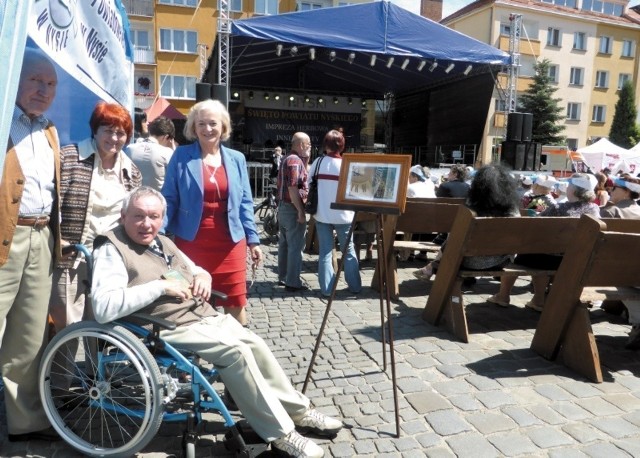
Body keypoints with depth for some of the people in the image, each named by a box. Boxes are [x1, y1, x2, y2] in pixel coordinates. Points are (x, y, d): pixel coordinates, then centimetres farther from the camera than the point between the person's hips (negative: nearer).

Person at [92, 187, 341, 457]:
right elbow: (103, 307, -23)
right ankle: (280, 435, -12)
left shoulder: (163, 242, 16)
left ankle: (298, 412, 11)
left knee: (255, 344, -4)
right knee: (235, 350, -23)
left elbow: (197, 270, 27)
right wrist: (161, 286, -23)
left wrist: (202, 277, 1)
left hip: (205, 316, 8)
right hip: (171, 329, -8)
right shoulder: (112, 249, -9)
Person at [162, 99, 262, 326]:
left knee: (235, 302, 8)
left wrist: (253, 240, 5)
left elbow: (245, 203, 8)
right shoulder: (181, 156, -1)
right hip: (192, 241, -1)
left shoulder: (236, 159, 7)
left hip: (230, 242, 2)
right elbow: (169, 199, 0)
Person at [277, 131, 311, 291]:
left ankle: (283, 276, 25)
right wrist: (301, 211, -23)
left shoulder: (287, 159, 16)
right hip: (292, 209, -10)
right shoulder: (295, 161, -16)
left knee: (284, 243, 15)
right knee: (295, 246, -6)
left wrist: (306, 159, 18)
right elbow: (293, 188, -23)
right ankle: (292, 282, -2)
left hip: (283, 207, 10)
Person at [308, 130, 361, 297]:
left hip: (322, 214, 2)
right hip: (342, 214, -1)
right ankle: (354, 286, 20)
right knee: (349, 250, 13)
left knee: (325, 251, 7)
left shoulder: (318, 162, -3)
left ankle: (327, 288, 8)